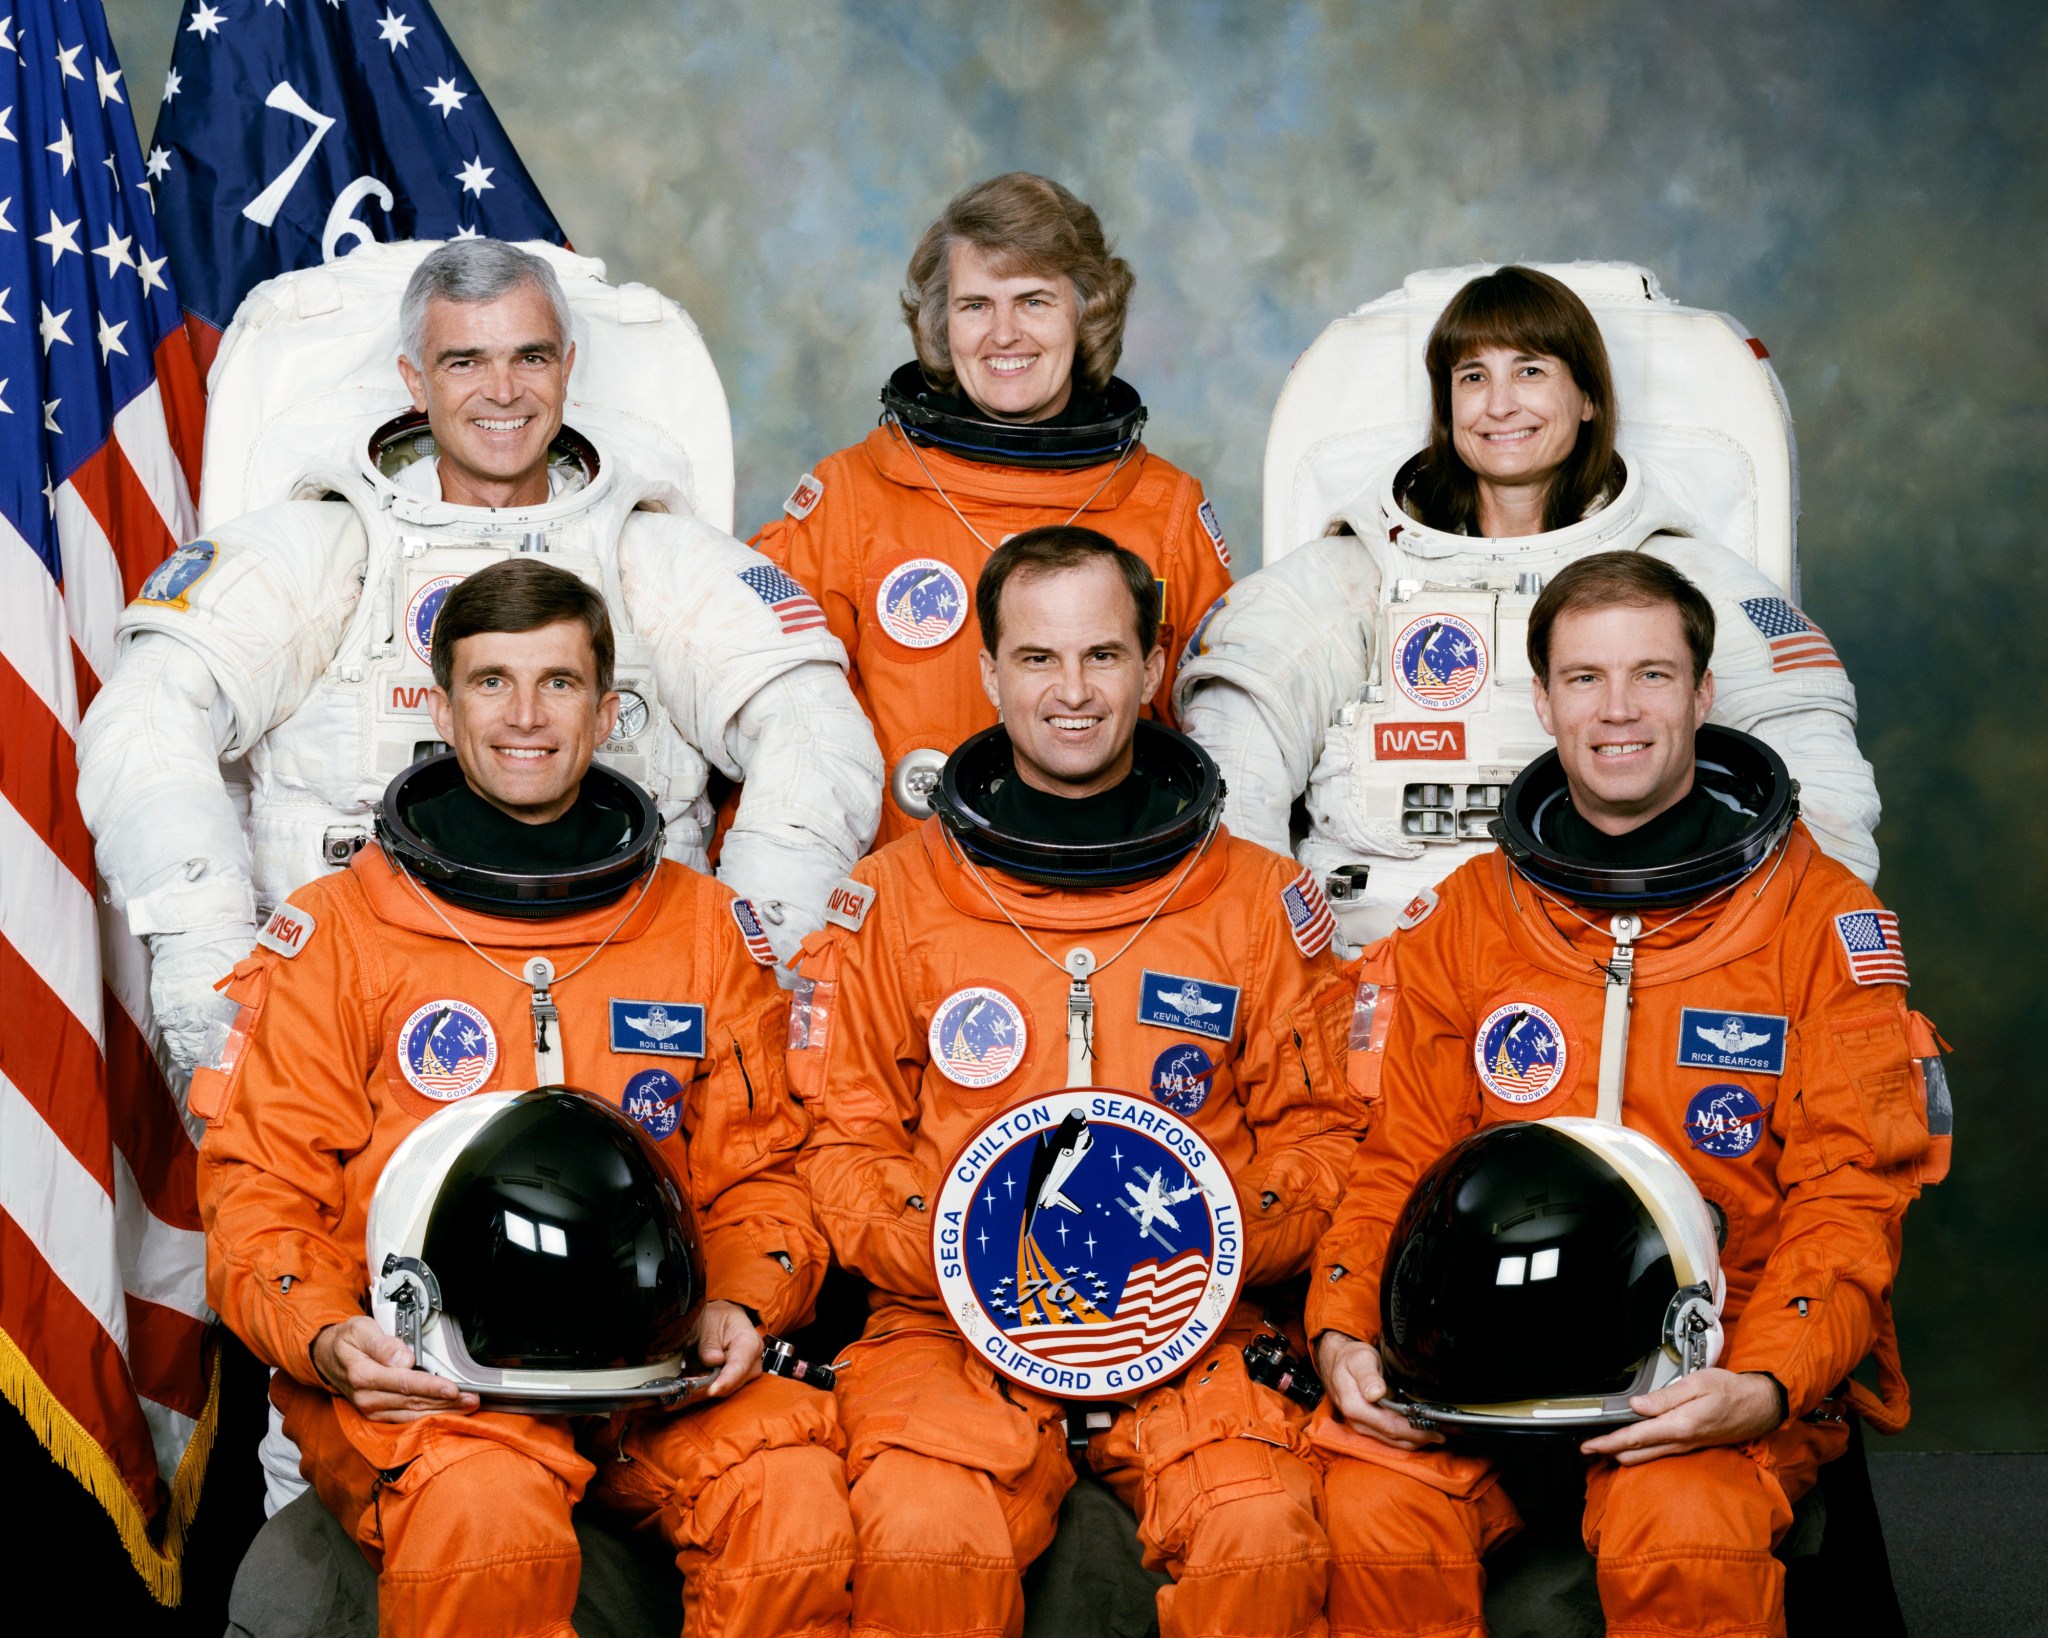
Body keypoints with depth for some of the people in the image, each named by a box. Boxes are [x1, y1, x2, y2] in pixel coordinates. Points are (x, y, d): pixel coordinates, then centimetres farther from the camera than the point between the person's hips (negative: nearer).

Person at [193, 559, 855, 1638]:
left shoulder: (707, 930, 15)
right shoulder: (335, 932, 7)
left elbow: (754, 1173, 17)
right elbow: (259, 1188, 6)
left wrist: (741, 1306, -5)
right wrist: (324, 1336, -14)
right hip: (416, 1367, -2)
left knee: (793, 1502, -28)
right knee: (483, 1506, -36)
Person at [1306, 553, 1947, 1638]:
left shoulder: (1821, 917, 3)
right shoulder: (1468, 918, 11)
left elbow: (1849, 1194, -2)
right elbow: (1396, 1162, 11)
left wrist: (1761, 1386, -18)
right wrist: (1343, 1333, -8)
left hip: (1720, 1367, -2)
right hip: (1490, 1350, 2)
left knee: (1685, 1533, -33)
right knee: (1377, 1515, -25)